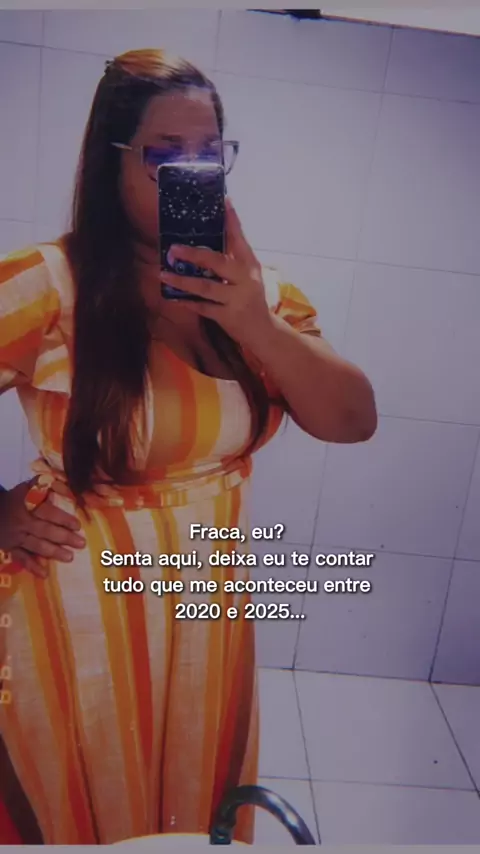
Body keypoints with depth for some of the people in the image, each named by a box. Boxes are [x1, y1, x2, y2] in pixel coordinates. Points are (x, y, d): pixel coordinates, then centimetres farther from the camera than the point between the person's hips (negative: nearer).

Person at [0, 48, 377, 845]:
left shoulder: (255, 290, -2)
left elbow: (354, 421, -11)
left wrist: (255, 326, -24)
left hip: (211, 613, 4)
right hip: (79, 619, -3)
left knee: (196, 815, 27)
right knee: (83, 820, 23)